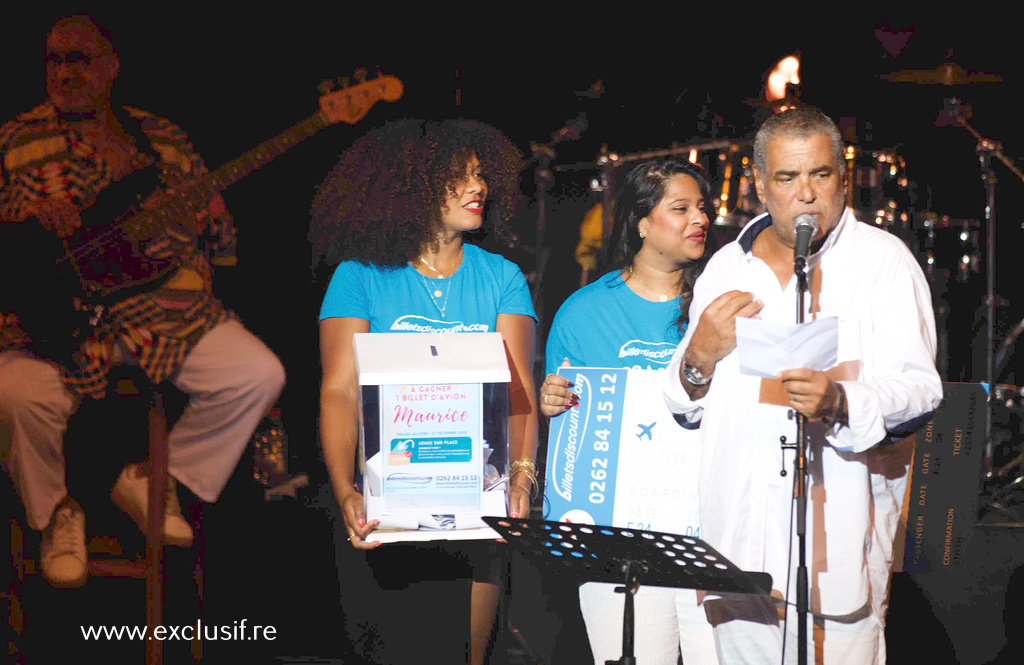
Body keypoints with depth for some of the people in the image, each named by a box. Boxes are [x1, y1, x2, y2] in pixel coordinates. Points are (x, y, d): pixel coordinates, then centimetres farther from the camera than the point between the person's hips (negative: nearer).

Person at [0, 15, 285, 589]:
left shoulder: (165, 138, 15)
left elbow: (224, 243, 18)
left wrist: (209, 219, -6)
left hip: (168, 310, 3)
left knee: (259, 376, -13)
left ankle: (149, 481, 5)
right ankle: (57, 513, 0)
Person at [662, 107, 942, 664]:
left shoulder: (882, 259, 3)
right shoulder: (725, 268, 15)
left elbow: (918, 387, -8)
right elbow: (686, 408, 19)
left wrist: (838, 403, -26)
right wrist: (700, 356, -2)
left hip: (840, 529, -3)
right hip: (740, 529, 4)